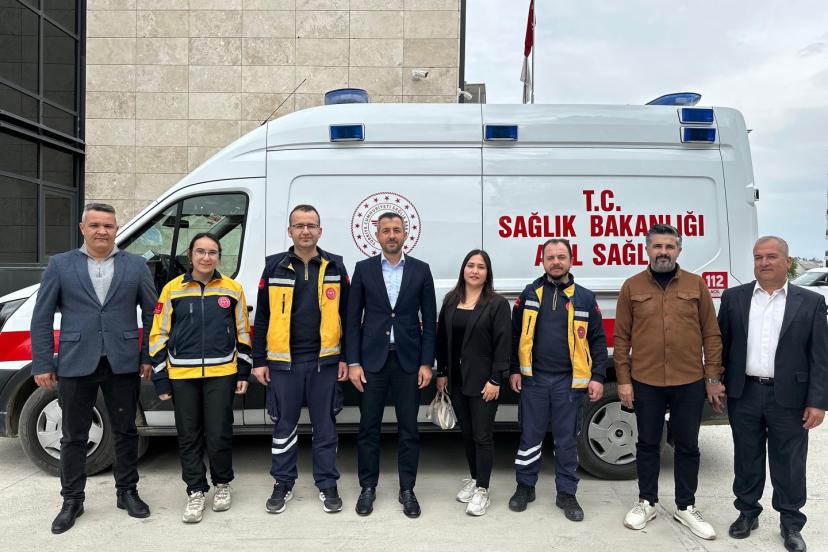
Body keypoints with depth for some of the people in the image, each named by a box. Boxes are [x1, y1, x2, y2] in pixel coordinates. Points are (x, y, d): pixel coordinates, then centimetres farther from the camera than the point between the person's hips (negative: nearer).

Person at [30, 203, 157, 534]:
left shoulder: (136, 265, 4)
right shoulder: (60, 265, 3)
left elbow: (152, 313, 5)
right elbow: (42, 317, 2)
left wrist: (148, 357, 1)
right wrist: (42, 364, -3)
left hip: (123, 364, 0)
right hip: (75, 365, 0)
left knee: (125, 432, 11)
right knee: (74, 436, 11)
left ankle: (127, 492, 27)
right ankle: (72, 500, 26)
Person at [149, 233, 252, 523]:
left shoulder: (232, 289, 2)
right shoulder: (172, 289, 1)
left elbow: (243, 333, 9)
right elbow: (159, 335, 4)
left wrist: (243, 373, 6)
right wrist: (160, 380, 2)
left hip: (221, 374, -1)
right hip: (182, 376, 1)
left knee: (218, 435, 4)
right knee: (189, 436, 9)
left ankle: (223, 484, 28)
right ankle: (196, 491, 25)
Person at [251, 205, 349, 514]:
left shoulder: (335, 267, 3)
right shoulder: (274, 267, 3)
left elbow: (347, 315, 5)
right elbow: (262, 317, 5)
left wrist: (346, 358, 1)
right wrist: (259, 361, 2)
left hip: (324, 361, 0)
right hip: (283, 362, 0)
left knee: (325, 427, 9)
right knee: (284, 426, 10)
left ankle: (327, 485, 23)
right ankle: (283, 484, 27)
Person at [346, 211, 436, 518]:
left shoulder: (421, 270, 3)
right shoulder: (363, 269, 3)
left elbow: (430, 320, 3)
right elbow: (353, 319, 2)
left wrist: (426, 363, -3)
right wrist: (353, 362, -4)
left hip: (408, 360, 0)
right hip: (372, 359, 0)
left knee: (408, 428, 7)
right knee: (368, 426, 7)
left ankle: (407, 490, 21)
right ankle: (368, 487, 23)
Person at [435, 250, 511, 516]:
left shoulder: (497, 304, -7)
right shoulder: (450, 300, 7)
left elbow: (503, 344, -11)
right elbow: (441, 339, 10)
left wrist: (495, 380, -14)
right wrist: (442, 372, 7)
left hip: (482, 381, -5)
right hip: (456, 379, 5)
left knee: (482, 435, 2)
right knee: (467, 432, 16)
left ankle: (482, 490, 13)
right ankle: (474, 478, 32)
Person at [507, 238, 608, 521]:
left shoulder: (585, 297, 4)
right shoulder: (529, 294, 5)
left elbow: (597, 340, 5)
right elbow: (515, 334, 7)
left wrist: (598, 377, -2)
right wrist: (514, 370, 2)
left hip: (569, 381, 0)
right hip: (533, 378, 0)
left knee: (567, 440, 9)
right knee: (530, 435, 9)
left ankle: (566, 493, 23)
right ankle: (525, 487, 25)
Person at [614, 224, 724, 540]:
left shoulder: (696, 285, 3)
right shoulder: (632, 287, 1)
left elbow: (711, 335, 4)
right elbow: (621, 337, 1)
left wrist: (713, 378, 0)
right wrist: (623, 380, -3)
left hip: (690, 383, 1)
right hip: (645, 383, 0)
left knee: (687, 445, 12)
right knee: (648, 443, 12)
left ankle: (685, 507, 28)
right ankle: (647, 502, 28)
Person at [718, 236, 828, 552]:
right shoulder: (734, 298, 4)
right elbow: (721, 344, 6)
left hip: (789, 398, -1)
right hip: (744, 395, 2)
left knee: (789, 463, 9)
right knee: (746, 458, 13)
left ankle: (791, 523, 26)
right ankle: (748, 513, 29)